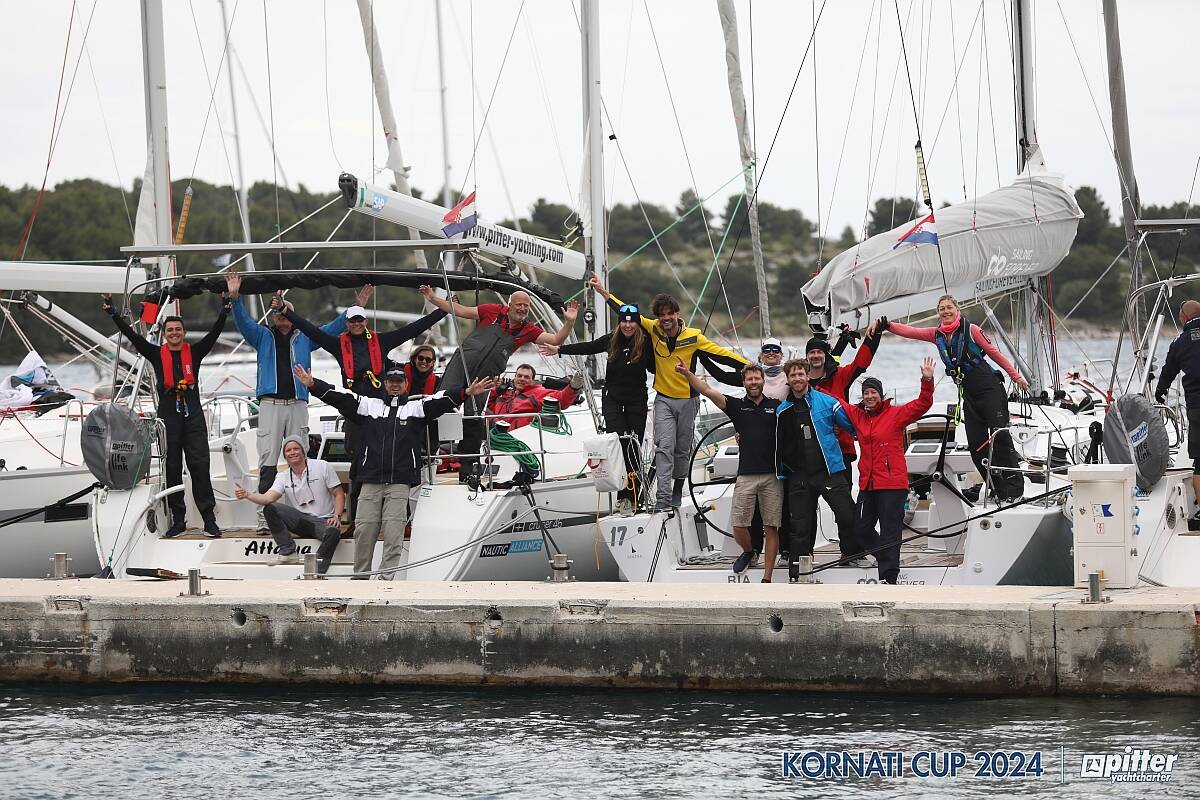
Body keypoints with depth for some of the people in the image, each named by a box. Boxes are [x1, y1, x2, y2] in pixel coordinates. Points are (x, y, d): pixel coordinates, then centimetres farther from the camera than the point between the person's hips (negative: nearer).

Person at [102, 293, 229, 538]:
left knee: (199, 466, -6)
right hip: (168, 415, 1)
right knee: (172, 469, 3)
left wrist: (225, 308, -12)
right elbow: (132, 335, 4)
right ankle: (178, 520, 9)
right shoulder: (157, 354, 10)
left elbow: (214, 333, 2)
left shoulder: (194, 352, 10)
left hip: (193, 415, -1)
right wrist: (111, 312, -3)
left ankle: (209, 520, -6)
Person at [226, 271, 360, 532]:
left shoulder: (304, 339, 17)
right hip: (270, 403, -2)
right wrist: (235, 298, -18)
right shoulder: (263, 336, 13)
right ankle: (264, 515, -11)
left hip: (297, 404, 2)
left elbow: (333, 328, 16)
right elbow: (243, 321, -1)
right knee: (268, 461, -7)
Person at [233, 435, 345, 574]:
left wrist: (337, 516, -15)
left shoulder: (322, 467, 0)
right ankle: (288, 553, -20)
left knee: (333, 531, -39)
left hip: (323, 521, -3)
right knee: (270, 509, -18)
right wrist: (247, 495, -29)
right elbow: (268, 498, -10)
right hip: (300, 520, 3)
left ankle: (317, 572, -34)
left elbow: (339, 494, 2)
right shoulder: (283, 477, 7)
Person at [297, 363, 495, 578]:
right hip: (371, 482, 2)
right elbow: (339, 397, 10)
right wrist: (312, 384, -1)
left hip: (400, 483, -2)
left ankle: (386, 578, -6)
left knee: (393, 532, -8)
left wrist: (467, 393, -19)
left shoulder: (416, 408, 11)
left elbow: (441, 401, -3)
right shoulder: (369, 405, 16)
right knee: (364, 530, -1)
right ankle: (360, 577, 8)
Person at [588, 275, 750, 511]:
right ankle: (663, 498, -18)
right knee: (664, 447, -11)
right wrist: (603, 291, 6)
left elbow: (721, 355, -11)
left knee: (683, 450, 11)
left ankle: (677, 493, 26)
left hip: (687, 400, -1)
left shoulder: (693, 337, -12)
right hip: (664, 400, 1)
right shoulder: (653, 330, -6)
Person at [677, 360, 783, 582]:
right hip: (746, 475, 0)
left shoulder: (776, 406, 9)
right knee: (738, 525, -4)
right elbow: (707, 391, -1)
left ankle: (767, 579, 3)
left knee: (771, 528, -1)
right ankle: (748, 552, 29)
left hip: (772, 476, 0)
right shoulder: (737, 405, 8)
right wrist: (687, 373, -13)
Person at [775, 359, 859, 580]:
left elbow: (853, 425, 6)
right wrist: (781, 473, 16)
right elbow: (779, 444, 18)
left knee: (847, 516, -8)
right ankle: (796, 574, 10)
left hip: (830, 471, -2)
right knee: (801, 527, 4)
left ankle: (854, 554, 15)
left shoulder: (826, 402, 1)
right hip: (799, 477, 2)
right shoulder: (783, 411, 9)